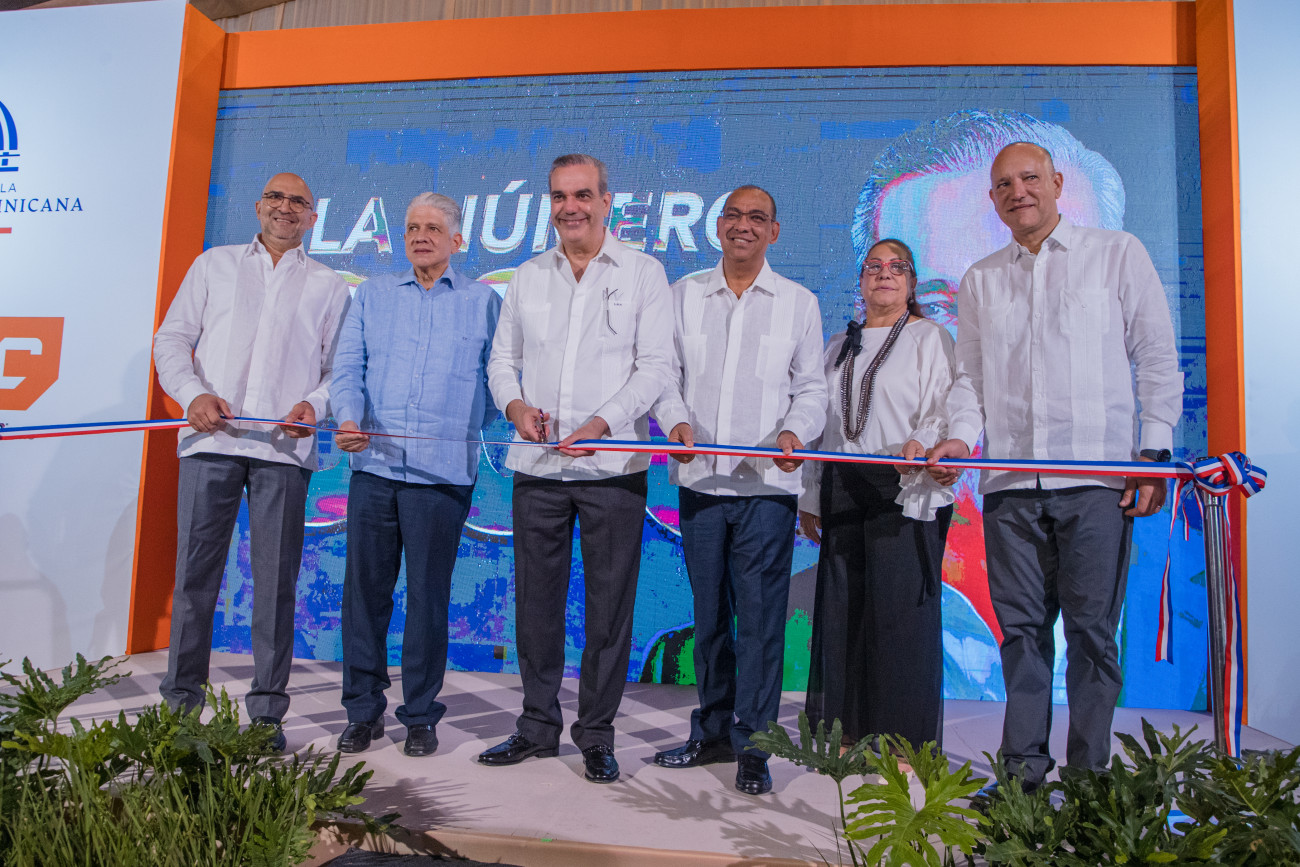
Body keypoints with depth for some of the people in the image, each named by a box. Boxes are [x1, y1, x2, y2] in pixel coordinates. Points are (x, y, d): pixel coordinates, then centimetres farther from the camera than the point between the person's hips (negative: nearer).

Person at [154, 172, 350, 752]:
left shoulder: (327, 286, 16)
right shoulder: (214, 265, 18)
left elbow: (342, 365, 10)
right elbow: (172, 337, 12)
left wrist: (315, 404, -10)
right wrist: (194, 394, -6)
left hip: (284, 445, -1)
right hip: (211, 439, 1)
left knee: (276, 580, 0)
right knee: (195, 572, 2)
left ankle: (266, 712, 9)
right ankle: (181, 700, 15)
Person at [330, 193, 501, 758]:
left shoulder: (483, 302, 11)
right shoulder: (372, 296, 16)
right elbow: (348, 367, 5)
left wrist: (473, 431, -2)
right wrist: (349, 417, -12)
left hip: (443, 472, -2)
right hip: (374, 465, 2)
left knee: (428, 593, 2)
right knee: (364, 587, 5)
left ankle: (421, 715, 16)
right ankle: (363, 711, 20)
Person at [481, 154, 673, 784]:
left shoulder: (643, 273, 4)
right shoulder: (528, 277, 15)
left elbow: (656, 364, -3)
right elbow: (503, 358, 17)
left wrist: (602, 423, -15)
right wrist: (514, 403, -5)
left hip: (612, 466, -3)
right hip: (537, 466, 4)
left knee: (610, 602, 2)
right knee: (536, 598, 9)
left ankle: (597, 733, 17)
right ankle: (538, 725, 24)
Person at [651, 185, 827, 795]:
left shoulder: (799, 302, 9)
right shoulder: (684, 294, 12)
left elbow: (812, 387, 7)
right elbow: (666, 371, 9)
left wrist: (795, 431, -13)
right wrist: (676, 422, -10)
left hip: (767, 483, -2)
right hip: (699, 479, 2)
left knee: (759, 615, -2)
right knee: (708, 613, 11)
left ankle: (751, 745, 11)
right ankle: (712, 732, 26)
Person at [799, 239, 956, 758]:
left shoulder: (930, 338, 6)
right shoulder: (840, 346, 21)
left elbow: (947, 409, -6)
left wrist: (921, 444, -28)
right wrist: (810, 497, 16)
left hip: (905, 489, -5)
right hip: (843, 490, 5)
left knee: (901, 609, -6)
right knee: (841, 607, 6)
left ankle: (906, 744, 5)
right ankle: (850, 734, 18)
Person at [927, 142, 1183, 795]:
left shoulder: (1118, 253, 9)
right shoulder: (979, 280, 17)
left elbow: (1157, 359, 6)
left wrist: (1154, 453, -3)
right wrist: (962, 435, -3)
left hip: (1098, 478, -2)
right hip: (1009, 482, 3)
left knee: (1092, 627, 0)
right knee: (1021, 627, 6)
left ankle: (1089, 775, 13)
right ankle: (1025, 767, 16)